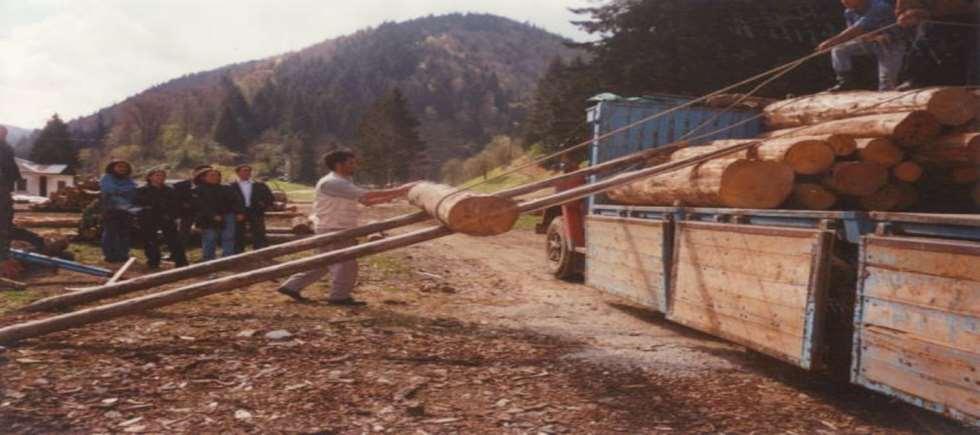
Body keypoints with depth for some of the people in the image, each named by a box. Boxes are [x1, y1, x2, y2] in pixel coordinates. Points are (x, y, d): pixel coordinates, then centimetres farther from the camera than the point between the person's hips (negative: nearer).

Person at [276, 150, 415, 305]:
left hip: (340, 230, 11)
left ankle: (292, 286, 22)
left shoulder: (344, 182, 16)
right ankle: (339, 296, 10)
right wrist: (396, 192, -28)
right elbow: (365, 194, -28)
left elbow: (365, 201, 10)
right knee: (347, 264, -4)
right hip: (332, 230, -11)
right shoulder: (331, 183, -19)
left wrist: (391, 196, -5)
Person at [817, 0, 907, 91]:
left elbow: (856, 30, -37)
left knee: (886, 88, -12)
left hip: (892, 43, -6)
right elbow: (853, 34, -9)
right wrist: (871, 36, -32)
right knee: (838, 49, -13)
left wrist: (830, 42, -41)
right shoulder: (849, 12, -7)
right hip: (871, 41, 6)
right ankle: (846, 81, -4)